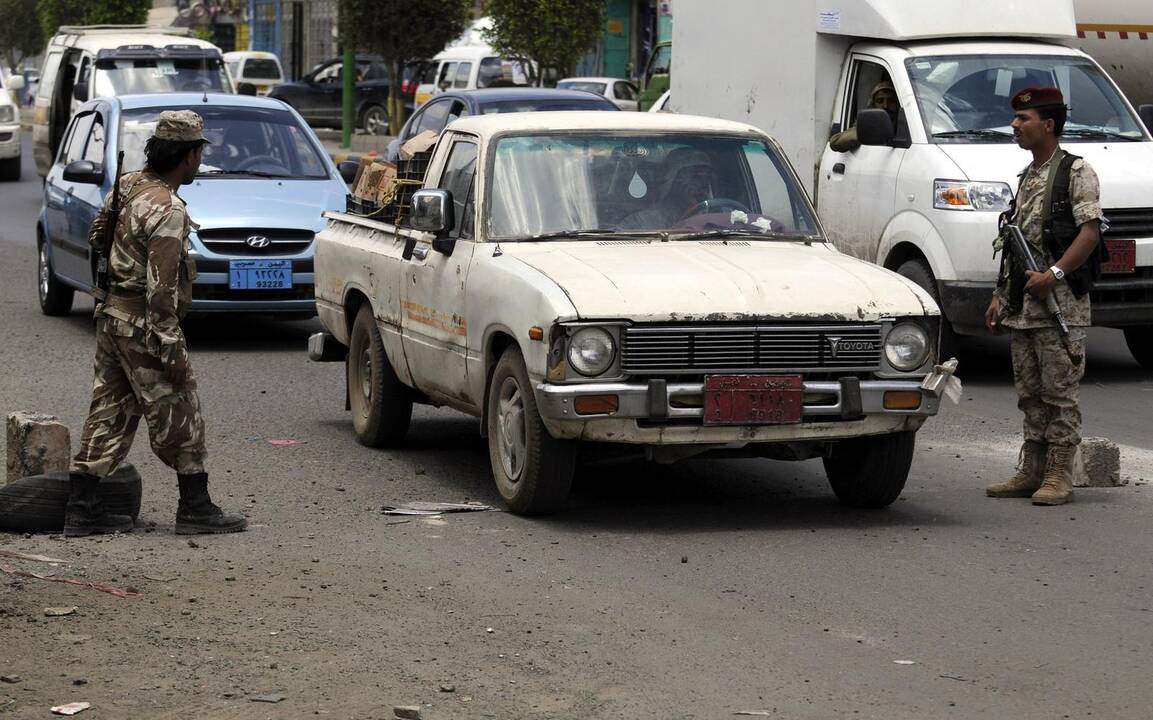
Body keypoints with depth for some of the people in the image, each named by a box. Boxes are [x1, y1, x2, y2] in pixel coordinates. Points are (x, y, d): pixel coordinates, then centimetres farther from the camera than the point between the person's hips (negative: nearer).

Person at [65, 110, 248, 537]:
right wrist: (171, 347, -21)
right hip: (142, 322, -9)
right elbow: (161, 286, -24)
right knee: (178, 413, 2)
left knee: (109, 413, 11)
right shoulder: (168, 210, -21)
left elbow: (97, 237, 22)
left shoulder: (127, 186, 6)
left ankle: (82, 509, 10)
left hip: (111, 312, 9)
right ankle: (195, 508, 8)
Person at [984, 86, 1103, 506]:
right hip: (1022, 307, 8)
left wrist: (1054, 274, -25)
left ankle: (1059, 476, -4)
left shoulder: (1076, 173, -6)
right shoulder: (1026, 178, 19)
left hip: (1060, 302, -8)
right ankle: (1031, 472, 15)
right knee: (1030, 393, 10)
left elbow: (1090, 231, -16)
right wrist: (1000, 294, 18)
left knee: (1060, 392, -6)